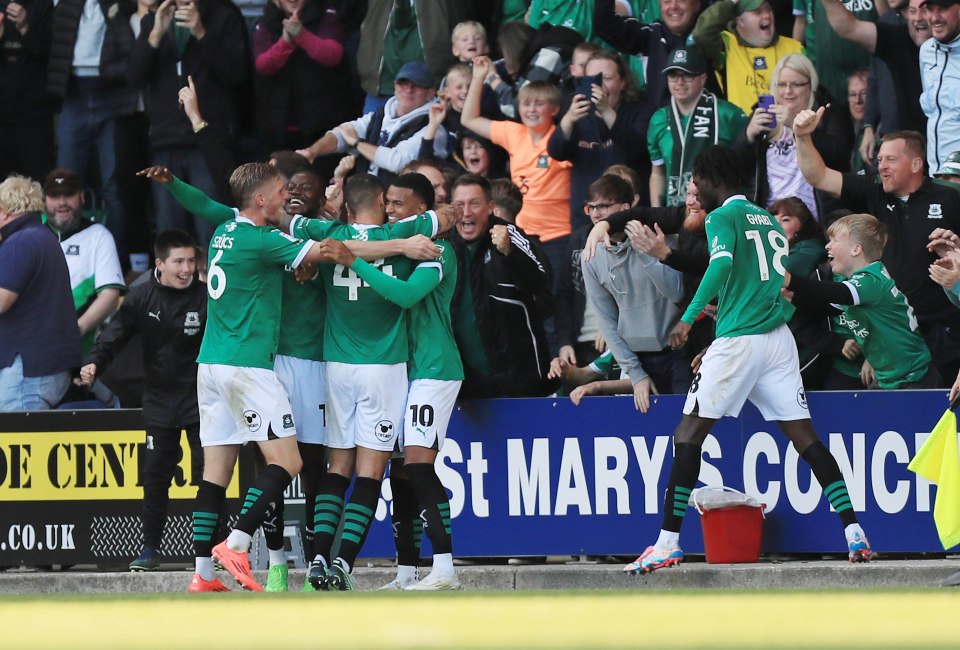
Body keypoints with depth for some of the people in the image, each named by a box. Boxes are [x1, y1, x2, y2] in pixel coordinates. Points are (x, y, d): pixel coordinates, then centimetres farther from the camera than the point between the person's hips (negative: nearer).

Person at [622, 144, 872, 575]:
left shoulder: (723, 217, -4)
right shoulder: (768, 219, 19)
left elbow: (721, 264, -23)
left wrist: (688, 317, -24)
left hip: (739, 341, -7)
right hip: (779, 338, 7)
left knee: (688, 435, -2)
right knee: (804, 437, 6)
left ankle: (668, 543, -5)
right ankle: (853, 530, -3)